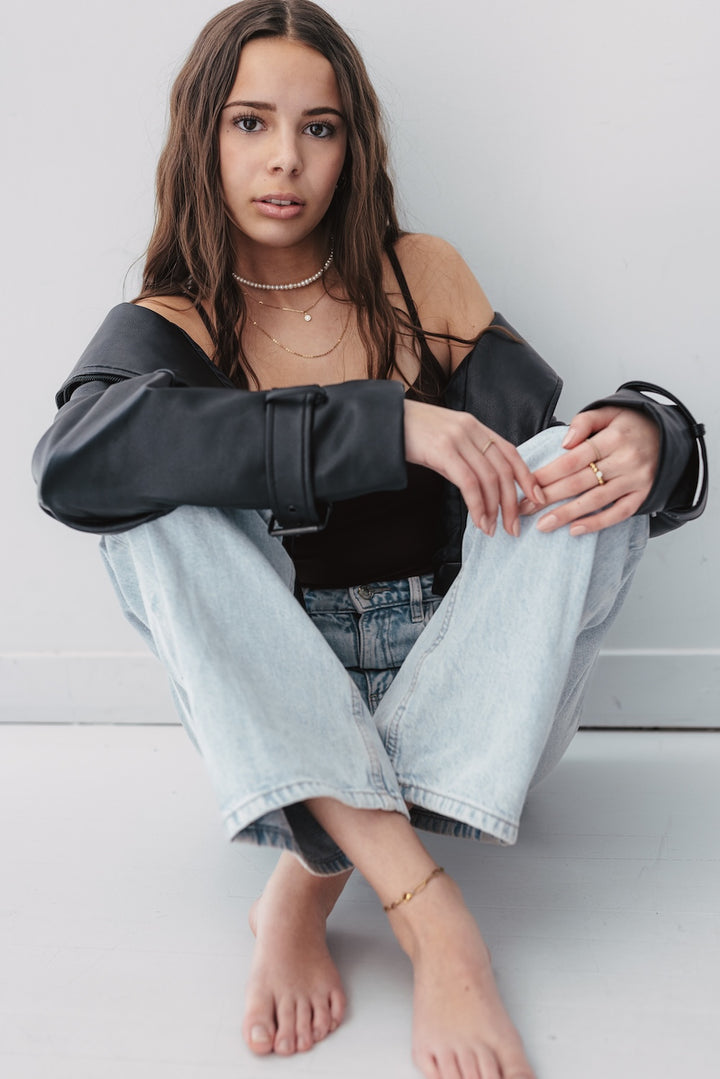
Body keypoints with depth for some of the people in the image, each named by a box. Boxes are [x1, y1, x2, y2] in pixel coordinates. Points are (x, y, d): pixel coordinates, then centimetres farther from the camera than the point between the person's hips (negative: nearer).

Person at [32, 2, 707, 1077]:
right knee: (164, 502, -23)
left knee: (579, 460, -20)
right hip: (271, 724, -1)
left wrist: (646, 437, -25)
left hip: (459, 703, 2)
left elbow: (538, 457, 0)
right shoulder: (170, 327, -1)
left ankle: (313, 881, -25)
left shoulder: (420, 279, 4)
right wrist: (387, 423, -31)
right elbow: (75, 458, -25)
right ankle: (427, 909, -33)